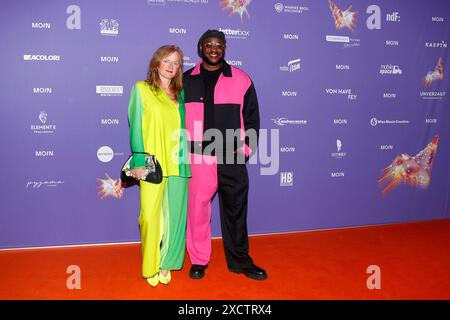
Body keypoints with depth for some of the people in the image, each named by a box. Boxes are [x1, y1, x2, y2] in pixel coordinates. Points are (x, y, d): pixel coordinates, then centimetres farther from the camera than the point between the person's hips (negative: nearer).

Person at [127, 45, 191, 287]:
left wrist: (186, 159, 6)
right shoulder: (141, 89, 5)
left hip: (177, 164, 4)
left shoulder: (179, 94, 16)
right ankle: (151, 267, 16)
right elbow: (135, 127, -1)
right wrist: (138, 162, -9)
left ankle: (166, 264, 21)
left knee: (174, 217, 6)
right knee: (151, 216, -1)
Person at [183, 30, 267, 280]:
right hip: (197, 158, 0)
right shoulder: (186, 81, 9)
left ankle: (240, 261, 24)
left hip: (233, 158, 0)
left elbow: (252, 118, 9)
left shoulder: (241, 79, 7)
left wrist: (247, 148, 0)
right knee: (197, 209, 4)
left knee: (236, 210, 8)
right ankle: (199, 261, 22)